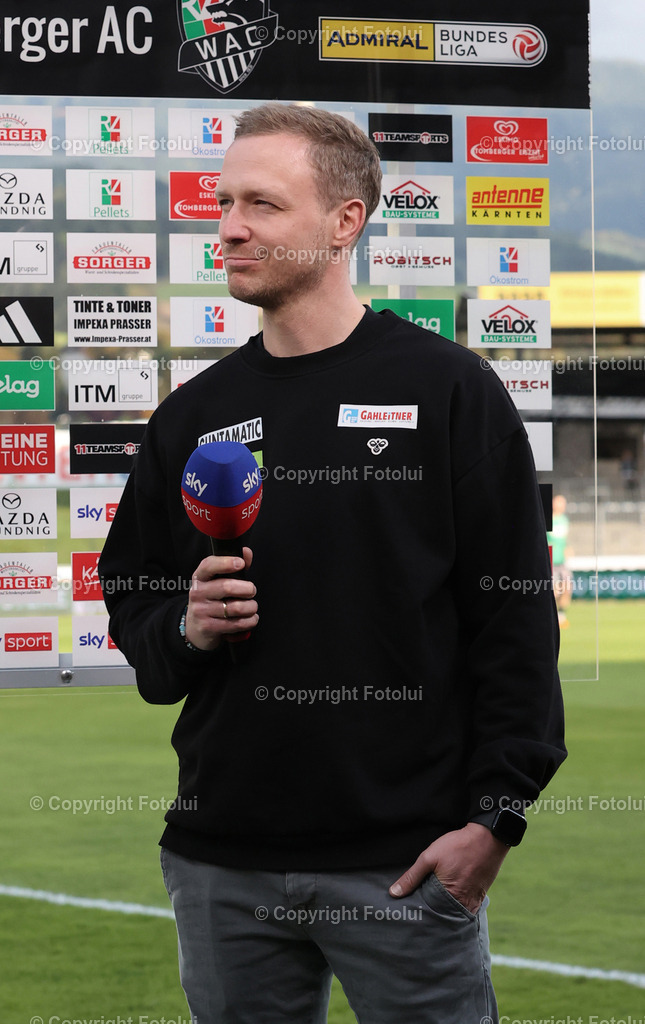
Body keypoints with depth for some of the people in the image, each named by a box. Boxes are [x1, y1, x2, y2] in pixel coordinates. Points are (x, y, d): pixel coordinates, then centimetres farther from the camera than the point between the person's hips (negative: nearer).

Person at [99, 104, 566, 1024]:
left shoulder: (448, 389, -2)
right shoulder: (192, 415, 12)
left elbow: (516, 619, -4)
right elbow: (131, 608, 19)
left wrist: (494, 817, -10)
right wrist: (185, 630, -5)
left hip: (406, 865, -4)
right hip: (222, 865, 4)